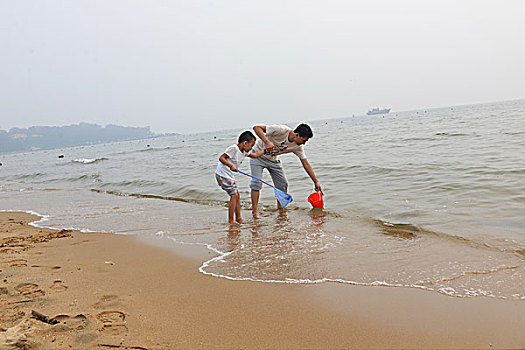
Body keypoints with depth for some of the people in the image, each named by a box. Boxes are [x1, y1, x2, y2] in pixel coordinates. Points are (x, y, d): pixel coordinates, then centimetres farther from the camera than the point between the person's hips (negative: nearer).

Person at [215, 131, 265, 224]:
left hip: (229, 175, 10)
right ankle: (231, 220, -2)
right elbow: (221, 158, -24)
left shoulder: (244, 152, 9)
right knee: (234, 195, -9)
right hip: (222, 174, -10)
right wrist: (231, 166, -34)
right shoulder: (233, 148, -18)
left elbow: (255, 155, 25)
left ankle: (238, 218, 19)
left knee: (237, 195, 12)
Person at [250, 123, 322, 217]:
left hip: (273, 160, 6)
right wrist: (267, 141, -47)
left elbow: (306, 164, -7)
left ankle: (281, 210, 18)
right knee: (256, 182, -17)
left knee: (283, 184, 2)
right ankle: (254, 212, -13)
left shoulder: (298, 147, -14)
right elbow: (256, 128, -33)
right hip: (258, 155, -6)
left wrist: (316, 182, -9)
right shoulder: (282, 130, -33)